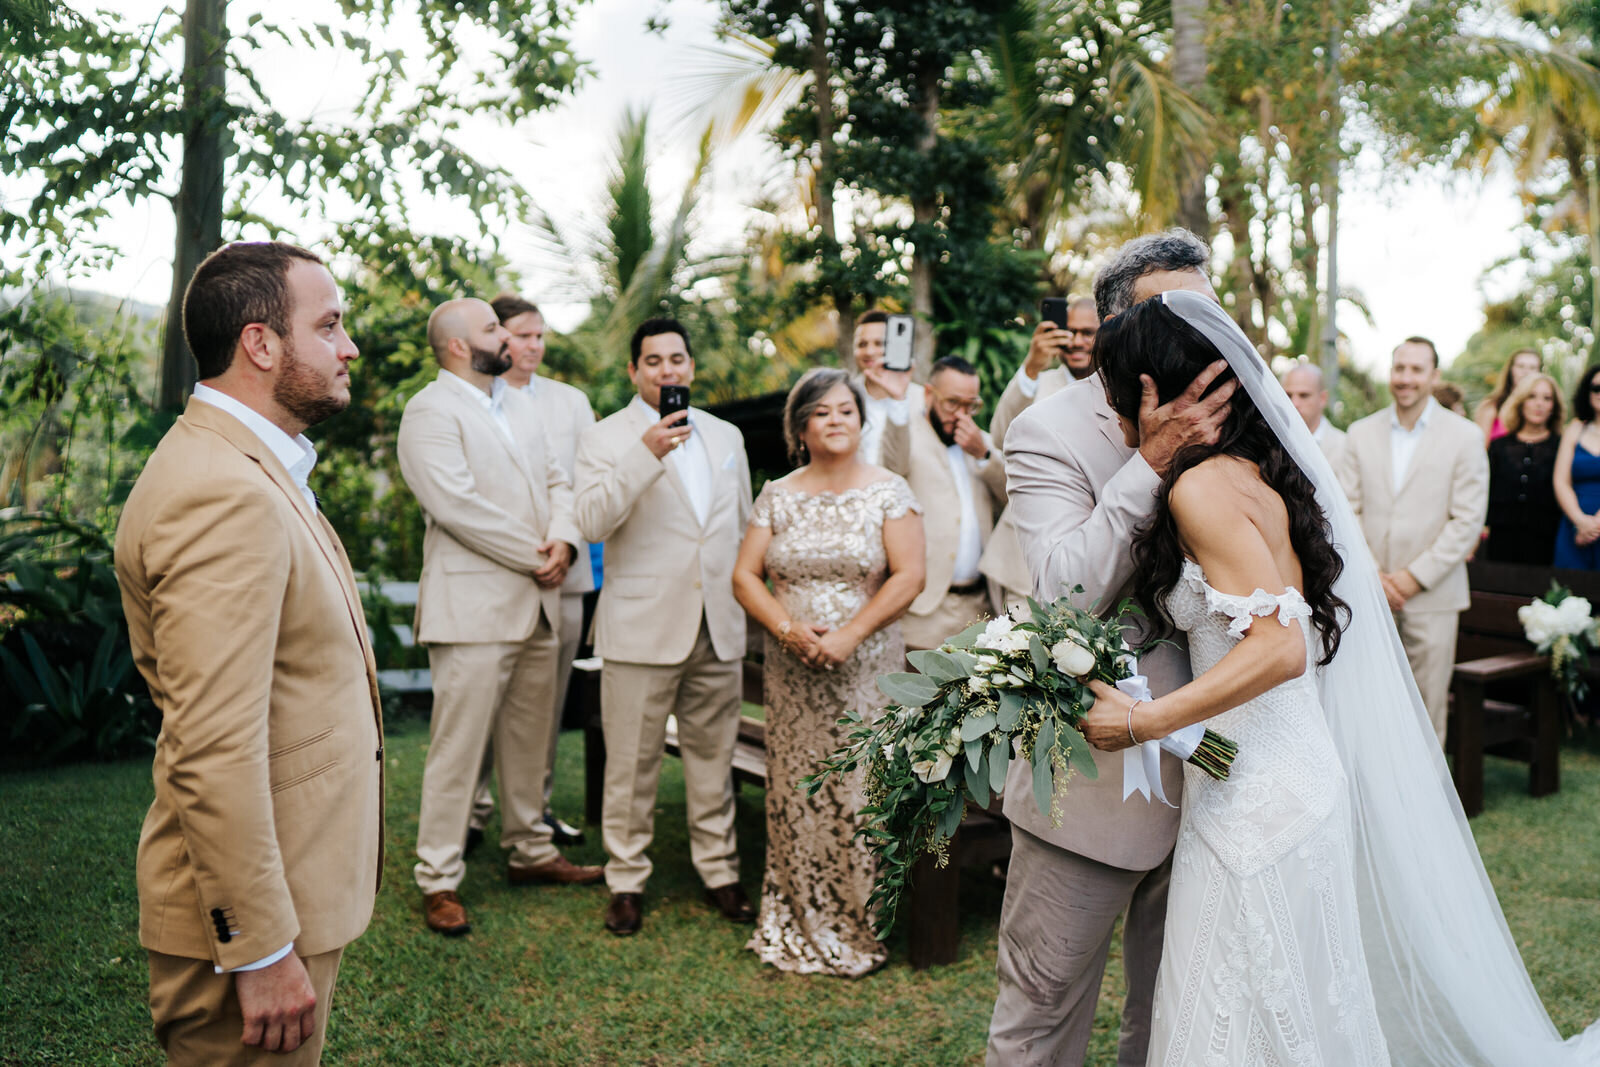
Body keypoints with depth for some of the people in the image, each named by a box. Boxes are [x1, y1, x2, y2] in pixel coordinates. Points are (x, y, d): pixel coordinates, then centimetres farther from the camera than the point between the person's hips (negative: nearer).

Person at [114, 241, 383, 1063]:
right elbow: (214, 755, -28)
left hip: (291, 887, 10)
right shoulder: (226, 495, -24)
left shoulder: (249, 469, 11)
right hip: (252, 911, -10)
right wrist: (261, 951, -22)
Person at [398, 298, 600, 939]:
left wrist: (562, 540, -5)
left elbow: (555, 480, 16)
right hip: (472, 605, -8)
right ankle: (439, 880, 7)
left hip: (536, 603, 8)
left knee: (530, 738, 16)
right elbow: (458, 506, -18)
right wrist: (536, 558, -12)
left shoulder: (518, 406, 19)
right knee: (458, 746, -3)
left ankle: (530, 852, 30)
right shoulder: (430, 412, -8)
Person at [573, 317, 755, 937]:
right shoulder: (605, 439, -2)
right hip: (643, 628, -4)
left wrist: (751, 601, 17)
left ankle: (720, 873, 25)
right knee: (631, 765, 4)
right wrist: (647, 454, -25)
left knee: (714, 758, 12)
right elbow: (593, 522, -17)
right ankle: (626, 881, 18)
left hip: (719, 627, 4)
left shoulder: (726, 437, 14)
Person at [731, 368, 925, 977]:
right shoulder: (779, 496, 8)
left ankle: (858, 929, 13)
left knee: (860, 794, -2)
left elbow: (908, 575, -7)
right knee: (793, 794, 5)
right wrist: (786, 628, -12)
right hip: (792, 673, 3)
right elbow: (744, 575, 5)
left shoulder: (888, 492, 1)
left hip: (865, 670, -2)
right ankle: (797, 925, 19)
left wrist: (848, 635, -15)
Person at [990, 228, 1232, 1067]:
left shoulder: (1221, 420, 5)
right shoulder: (1050, 430, -11)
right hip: (1093, 783, -5)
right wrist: (1153, 457, -27)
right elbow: (1065, 590, -24)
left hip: (1204, 777, 6)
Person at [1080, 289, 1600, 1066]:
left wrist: (1142, 722, -25)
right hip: (1300, 777, 9)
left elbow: (1280, 649, -26)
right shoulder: (1258, 471, 8)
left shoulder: (1203, 487, -19)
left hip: (1254, 800, -9)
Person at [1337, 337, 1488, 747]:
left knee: (1428, 705, 3)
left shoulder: (1464, 436, 2)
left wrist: (1415, 576, -10)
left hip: (1433, 594, -1)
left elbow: (1468, 520, -4)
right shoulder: (1361, 433, 8)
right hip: (1369, 591, 2)